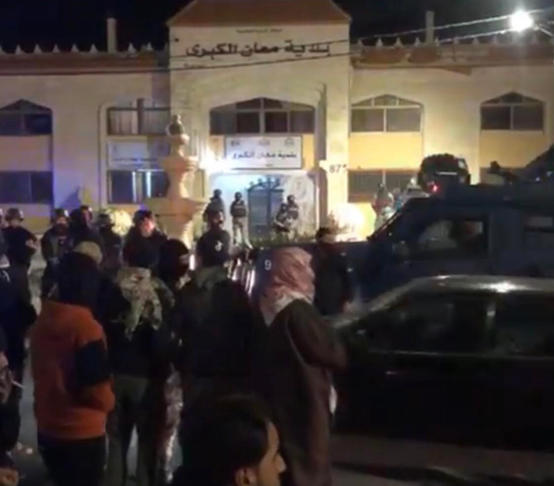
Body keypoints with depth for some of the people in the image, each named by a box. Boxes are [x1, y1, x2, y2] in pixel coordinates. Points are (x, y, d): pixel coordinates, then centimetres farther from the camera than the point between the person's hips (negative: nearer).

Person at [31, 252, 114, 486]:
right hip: (82, 434, -6)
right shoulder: (86, 325, -21)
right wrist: (108, 401, 0)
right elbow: (97, 389, -20)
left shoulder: (41, 320, 0)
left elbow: (41, 373, 10)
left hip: (47, 429, 6)